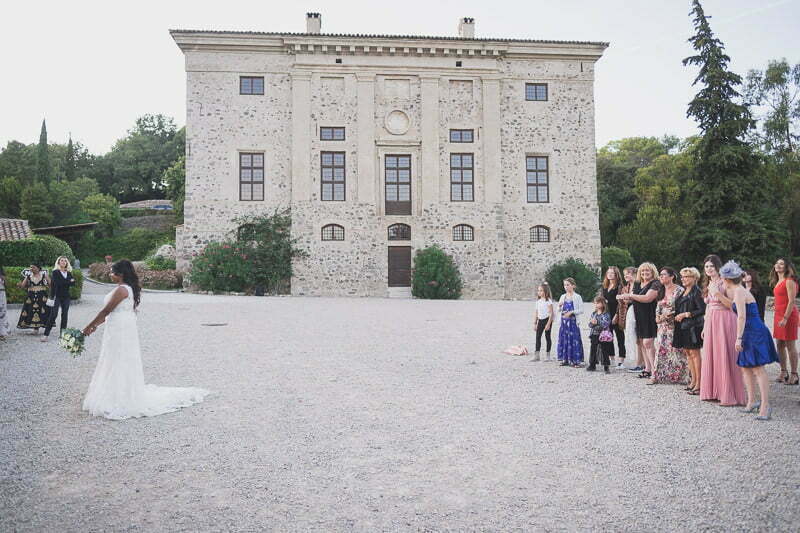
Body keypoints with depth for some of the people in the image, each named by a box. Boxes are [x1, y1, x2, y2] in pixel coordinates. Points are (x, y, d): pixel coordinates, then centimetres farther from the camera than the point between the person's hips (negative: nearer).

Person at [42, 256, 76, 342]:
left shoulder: (69, 273, 12)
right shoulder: (55, 272, -1)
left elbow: (73, 283, 0)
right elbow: (57, 283, -15)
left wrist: (63, 283, -13)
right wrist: (68, 282, -7)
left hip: (66, 297, 4)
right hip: (57, 296, -4)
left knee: (64, 315, 5)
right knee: (53, 314, -10)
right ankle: (46, 335, -8)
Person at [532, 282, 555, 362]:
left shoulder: (548, 301, -10)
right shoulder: (538, 301, 10)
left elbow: (551, 313, -13)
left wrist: (548, 324, -19)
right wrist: (535, 323, 12)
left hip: (547, 320, -6)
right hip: (540, 320, 6)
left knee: (547, 336, 1)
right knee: (538, 336, 2)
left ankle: (548, 355, 11)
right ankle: (536, 355, 4)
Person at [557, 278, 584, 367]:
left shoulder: (577, 297, -3)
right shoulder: (563, 297, 11)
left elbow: (581, 310, -7)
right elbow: (559, 310, 15)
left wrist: (571, 312, -17)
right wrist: (559, 306, -6)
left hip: (573, 321, -5)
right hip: (564, 320, 5)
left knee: (573, 340, -5)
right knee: (564, 339, 6)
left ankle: (574, 360, 1)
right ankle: (565, 359, 14)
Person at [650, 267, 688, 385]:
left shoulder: (679, 290, -8)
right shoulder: (661, 291, 14)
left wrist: (669, 314, -16)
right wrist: (658, 317, 3)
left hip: (675, 325, -6)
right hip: (663, 325, 7)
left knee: (676, 350, -4)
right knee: (660, 350, 5)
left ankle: (680, 376, 5)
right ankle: (656, 376, 8)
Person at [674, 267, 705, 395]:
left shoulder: (696, 292, -10)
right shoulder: (684, 292, 15)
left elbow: (702, 310, -16)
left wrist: (686, 314, -15)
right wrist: (678, 316, 7)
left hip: (693, 326, -8)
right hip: (683, 327, 8)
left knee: (694, 353, -6)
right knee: (688, 352, 10)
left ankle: (698, 383, -2)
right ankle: (693, 380, 17)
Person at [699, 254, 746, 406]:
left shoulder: (725, 283, -8)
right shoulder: (708, 284, 15)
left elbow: (732, 305, -14)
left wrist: (718, 293, -24)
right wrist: (704, 326, 18)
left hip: (724, 321, -7)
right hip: (710, 322, 7)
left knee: (724, 357, -6)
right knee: (711, 356, 8)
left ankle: (729, 394, 1)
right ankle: (714, 391, 17)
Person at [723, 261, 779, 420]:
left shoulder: (739, 292, -13)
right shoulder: (740, 290, 15)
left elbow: (742, 316, -19)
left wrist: (739, 338, -20)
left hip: (754, 333, -10)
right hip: (751, 334, 10)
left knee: (758, 368, -12)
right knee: (745, 367, 13)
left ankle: (765, 405, -13)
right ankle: (752, 402, 18)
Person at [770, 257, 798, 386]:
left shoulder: (789, 281, -11)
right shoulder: (778, 282, 15)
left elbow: (791, 301, -16)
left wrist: (785, 318, -20)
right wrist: (778, 317, 13)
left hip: (788, 314, -9)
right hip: (778, 314, 9)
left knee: (790, 345, -5)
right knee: (780, 345, 10)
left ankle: (794, 375, 1)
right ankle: (783, 372, 18)